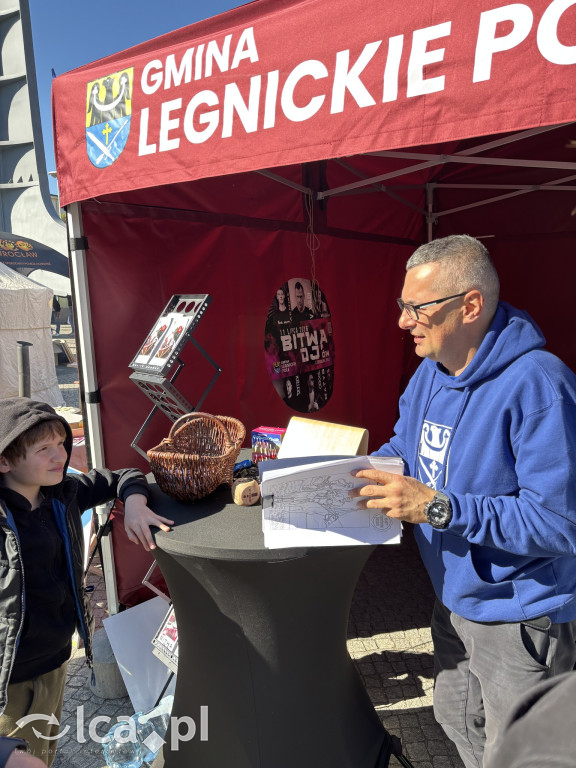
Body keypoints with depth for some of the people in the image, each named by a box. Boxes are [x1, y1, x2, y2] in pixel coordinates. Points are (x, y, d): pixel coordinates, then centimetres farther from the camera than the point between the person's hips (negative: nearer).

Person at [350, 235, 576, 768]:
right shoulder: (431, 371, -2)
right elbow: (402, 450, 9)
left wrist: (439, 507, -34)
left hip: (520, 618, -7)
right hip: (455, 599, 8)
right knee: (456, 720, 30)